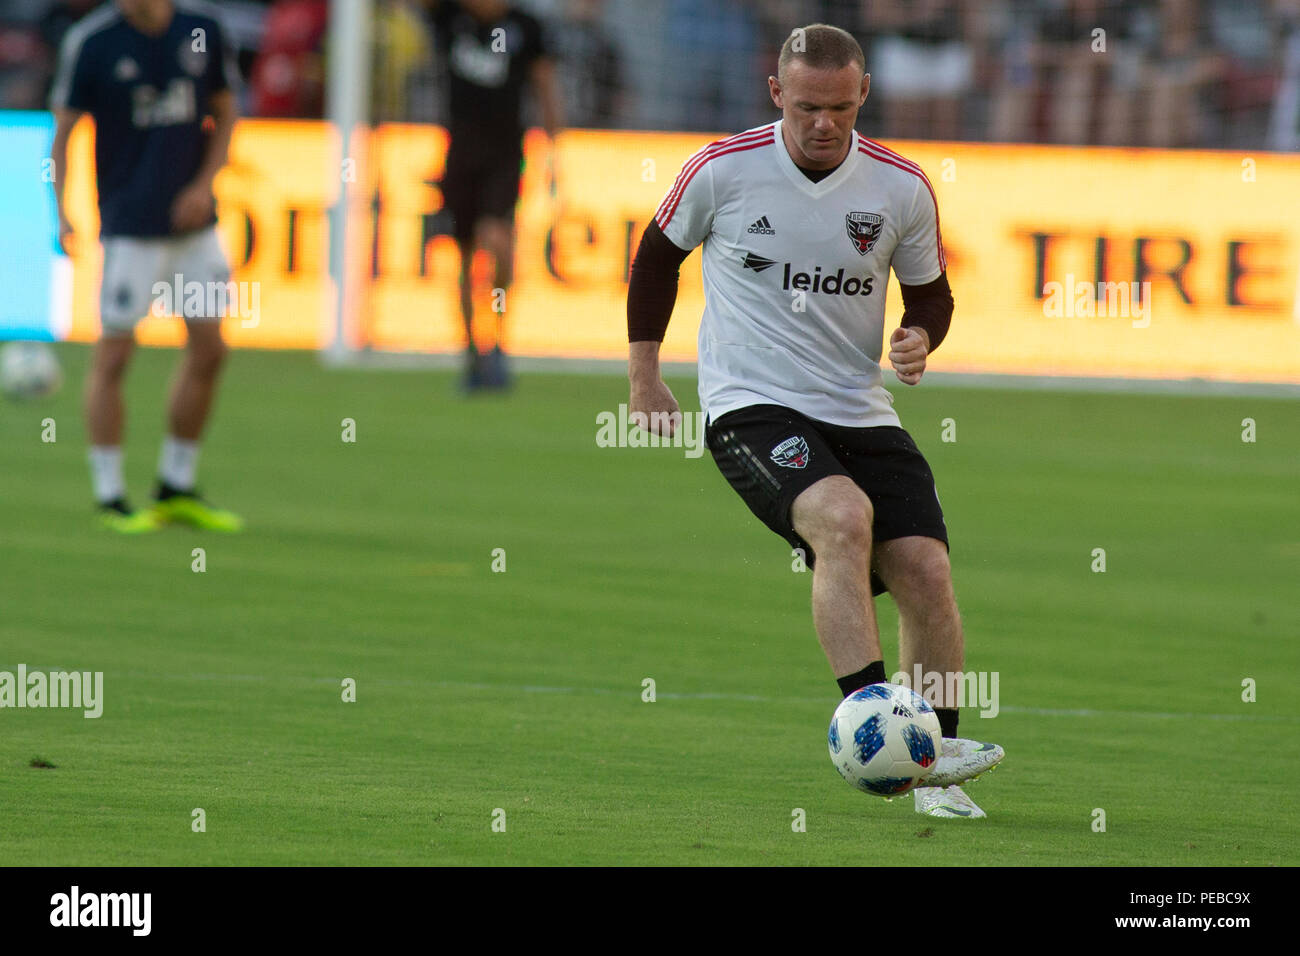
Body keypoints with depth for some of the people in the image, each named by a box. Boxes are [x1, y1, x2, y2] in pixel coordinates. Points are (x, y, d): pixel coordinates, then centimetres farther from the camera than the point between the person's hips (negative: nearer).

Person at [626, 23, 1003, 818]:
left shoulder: (901, 188, -1)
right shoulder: (723, 171, -6)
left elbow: (930, 294, 14)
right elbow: (659, 254, 12)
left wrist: (920, 340, -10)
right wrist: (644, 378, 13)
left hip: (861, 412, 4)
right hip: (751, 406, -4)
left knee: (926, 569, -10)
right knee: (843, 516, -32)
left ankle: (933, 771, 6)